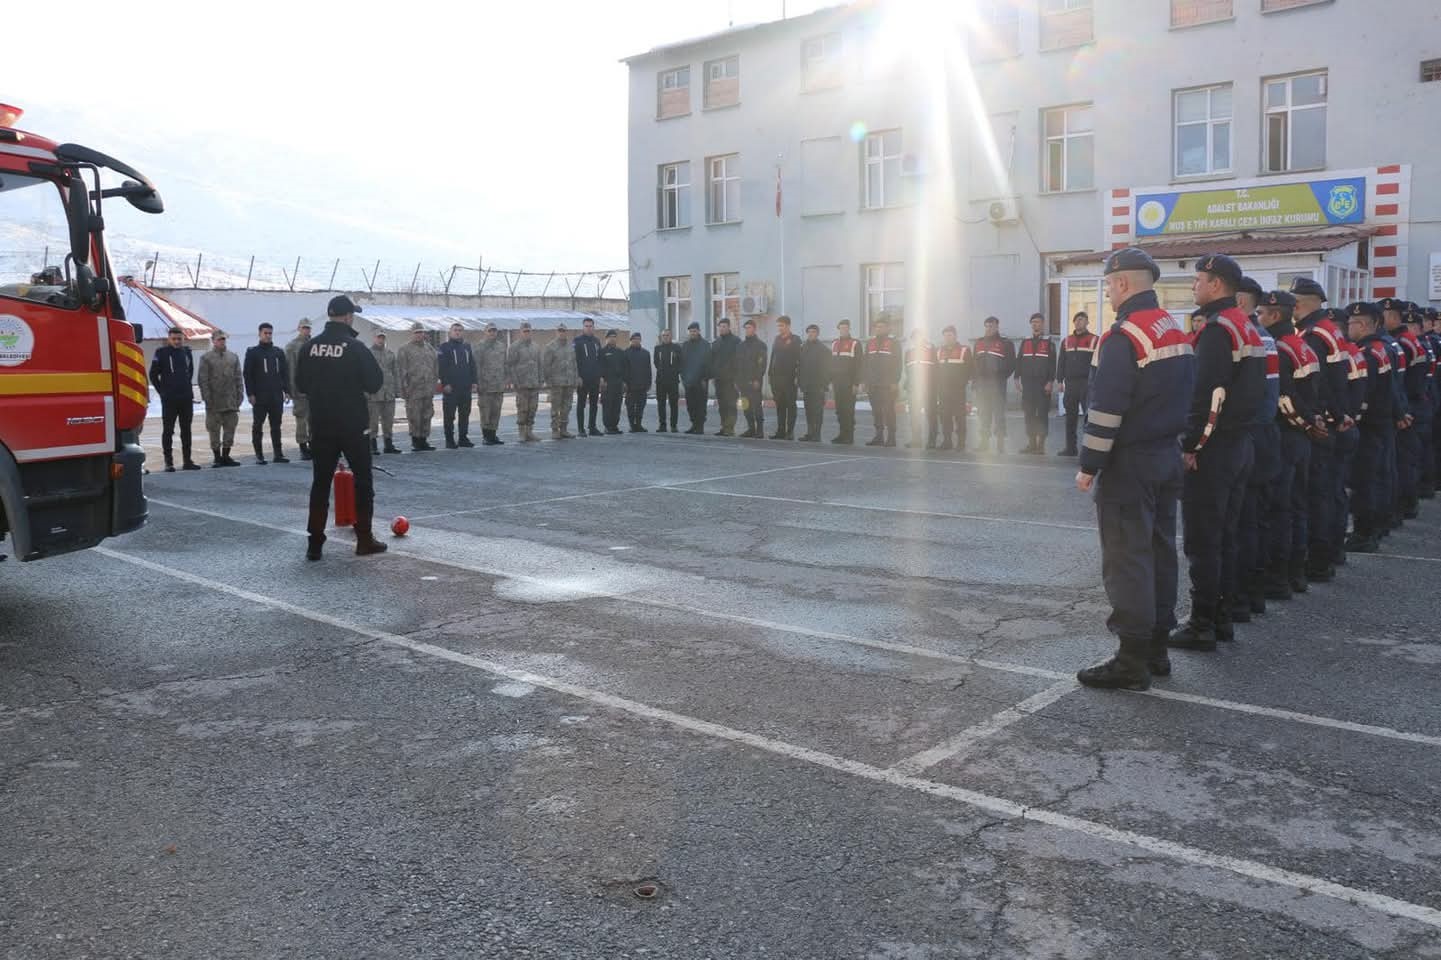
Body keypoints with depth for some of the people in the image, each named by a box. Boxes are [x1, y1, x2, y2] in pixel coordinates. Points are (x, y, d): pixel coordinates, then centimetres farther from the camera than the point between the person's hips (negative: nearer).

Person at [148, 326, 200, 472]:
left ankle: (187, 461, 14)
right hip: (169, 400, -4)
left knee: (186, 430, 8)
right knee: (168, 431, 1)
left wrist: (186, 387, 14)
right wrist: (162, 391, 0)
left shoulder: (187, 352, 9)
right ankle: (168, 462, 4)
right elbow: (153, 374, 0)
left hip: (187, 398, 4)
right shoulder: (161, 353, -4)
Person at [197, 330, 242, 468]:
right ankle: (217, 457, 8)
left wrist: (239, 396, 4)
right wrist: (207, 398, -10)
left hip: (231, 401, 4)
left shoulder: (233, 357, 12)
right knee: (214, 430, 1)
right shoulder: (206, 358, 0)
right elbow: (203, 379, -3)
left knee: (230, 428, 6)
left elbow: (238, 378, 13)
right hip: (215, 403, -3)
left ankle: (226, 456, 15)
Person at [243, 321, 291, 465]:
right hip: (260, 396, -3)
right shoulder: (252, 352, 1)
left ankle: (278, 453, 10)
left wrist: (287, 390, 4)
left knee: (276, 426, 6)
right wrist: (250, 394, -10)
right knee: (257, 426, 2)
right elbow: (248, 375, -3)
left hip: (277, 396, 3)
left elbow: (285, 372, 12)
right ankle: (259, 455, 6)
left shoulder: (278, 352, 12)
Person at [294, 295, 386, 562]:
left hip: (321, 426, 4)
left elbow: (301, 384, 8)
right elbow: (375, 382, -9)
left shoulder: (310, 347, 1)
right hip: (353, 425, -4)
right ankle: (364, 540, 10)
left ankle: (315, 543, 6)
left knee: (320, 482, 8)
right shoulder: (355, 347, -12)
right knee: (363, 480, 8)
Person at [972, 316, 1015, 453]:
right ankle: (985, 443, 13)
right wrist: (975, 379, 10)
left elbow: (1011, 364, -1)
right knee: (983, 413, 8)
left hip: (997, 384, -5)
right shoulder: (979, 343, 16)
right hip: (981, 384, 5)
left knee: (999, 413, -6)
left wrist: (1002, 377, -9)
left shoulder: (1006, 344, 0)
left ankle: (1000, 444, -3)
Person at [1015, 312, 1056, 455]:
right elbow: (1018, 361, 12)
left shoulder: (1049, 343, 3)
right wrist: (1017, 378, 3)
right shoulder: (1025, 342, 13)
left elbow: (1052, 364, -3)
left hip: (1043, 385, -3)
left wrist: (1050, 382, -10)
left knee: (1042, 415, -2)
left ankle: (1041, 444, 1)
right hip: (1027, 384, 3)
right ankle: (1031, 444, 9)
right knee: (1029, 415, 4)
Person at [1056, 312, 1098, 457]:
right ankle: (1070, 447, 12)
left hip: (1087, 383, -5)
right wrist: (1060, 380, 6)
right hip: (1070, 383, 5)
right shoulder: (1066, 341, 14)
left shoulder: (1095, 340, 0)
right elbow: (1061, 362, 14)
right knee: (1070, 416, 7)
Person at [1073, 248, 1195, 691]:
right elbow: (1184, 396, 17)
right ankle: (1157, 648, 22)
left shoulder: (1124, 336, -17)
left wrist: (1089, 465, -15)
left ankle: (1132, 661, -1)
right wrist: (1170, 442, 21)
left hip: (1129, 464, -9)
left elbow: (1106, 409, -21)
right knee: (1160, 551, 13)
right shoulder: (1176, 333, 13)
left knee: (1126, 559, -5)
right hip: (1168, 457, 9)